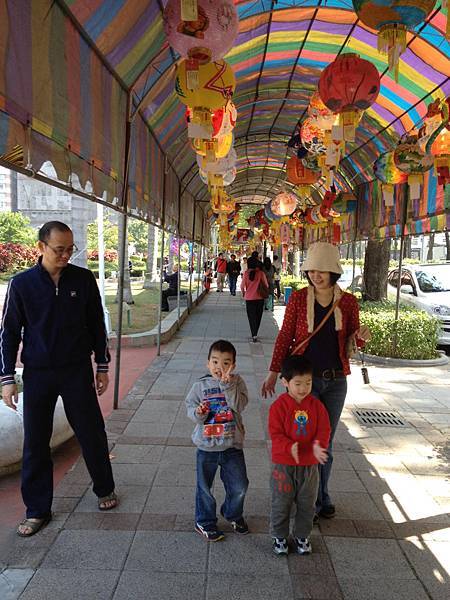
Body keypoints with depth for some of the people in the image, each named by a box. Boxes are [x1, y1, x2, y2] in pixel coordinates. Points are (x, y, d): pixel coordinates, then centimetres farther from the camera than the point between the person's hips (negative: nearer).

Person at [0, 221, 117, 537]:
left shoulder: (84, 279, -3)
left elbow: (97, 324, 4)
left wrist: (102, 366, 5)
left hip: (78, 371, 0)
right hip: (37, 374, 0)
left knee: (92, 433, 9)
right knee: (35, 443, 9)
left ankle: (105, 489, 32)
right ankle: (38, 510, 26)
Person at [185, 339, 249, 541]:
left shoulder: (237, 382, -6)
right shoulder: (200, 385, -6)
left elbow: (239, 405, -20)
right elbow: (190, 408, -2)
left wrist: (227, 384, -28)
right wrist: (198, 413, -23)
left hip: (232, 446, 1)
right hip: (206, 447, 0)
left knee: (239, 486, 13)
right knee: (204, 487, 13)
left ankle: (233, 514, 41)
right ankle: (204, 521, 35)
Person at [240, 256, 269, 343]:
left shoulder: (246, 273, -8)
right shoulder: (260, 273, -7)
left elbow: (242, 286, -5)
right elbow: (266, 285, -3)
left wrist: (243, 293, 14)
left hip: (249, 298, -1)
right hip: (259, 297, 1)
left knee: (251, 316, 5)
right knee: (258, 316, 15)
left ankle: (254, 335, -6)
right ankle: (255, 333, 24)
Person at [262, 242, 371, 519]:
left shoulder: (348, 301, -1)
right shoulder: (298, 298, -6)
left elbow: (351, 342, 8)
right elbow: (285, 337, -2)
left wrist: (361, 335, -14)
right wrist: (274, 372, -3)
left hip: (336, 380, 2)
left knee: (325, 442, 15)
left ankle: (321, 495, 35)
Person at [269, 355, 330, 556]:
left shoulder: (316, 405, -4)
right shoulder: (279, 405, -14)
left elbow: (324, 429, -5)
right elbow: (275, 433, -16)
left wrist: (319, 445, -24)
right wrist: (290, 447, -32)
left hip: (309, 465, 3)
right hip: (283, 465, -3)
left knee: (307, 504, 17)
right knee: (281, 503, 11)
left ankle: (302, 536, 38)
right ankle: (279, 536, 32)